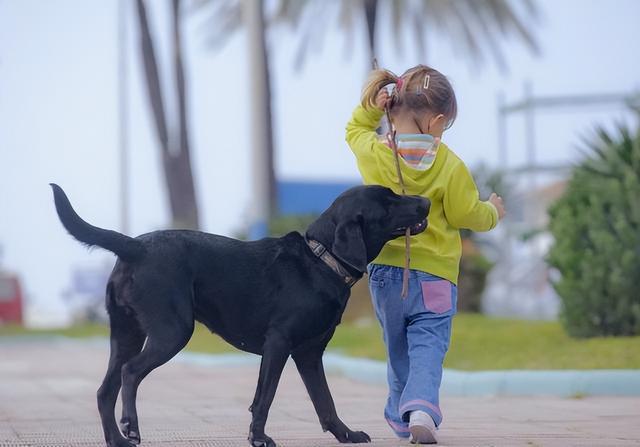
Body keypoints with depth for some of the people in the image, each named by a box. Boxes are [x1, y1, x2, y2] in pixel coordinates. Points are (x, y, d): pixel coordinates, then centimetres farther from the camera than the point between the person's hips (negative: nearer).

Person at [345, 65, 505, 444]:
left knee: (398, 349, 19)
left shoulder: (372, 153, -4)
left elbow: (355, 129, 20)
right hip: (434, 274, -4)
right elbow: (467, 215, -5)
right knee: (428, 345, -6)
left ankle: (401, 415, 25)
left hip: (385, 272, 4)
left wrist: (372, 105, 6)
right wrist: (492, 212, 15)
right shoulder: (449, 165, -13)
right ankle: (421, 407, -29)